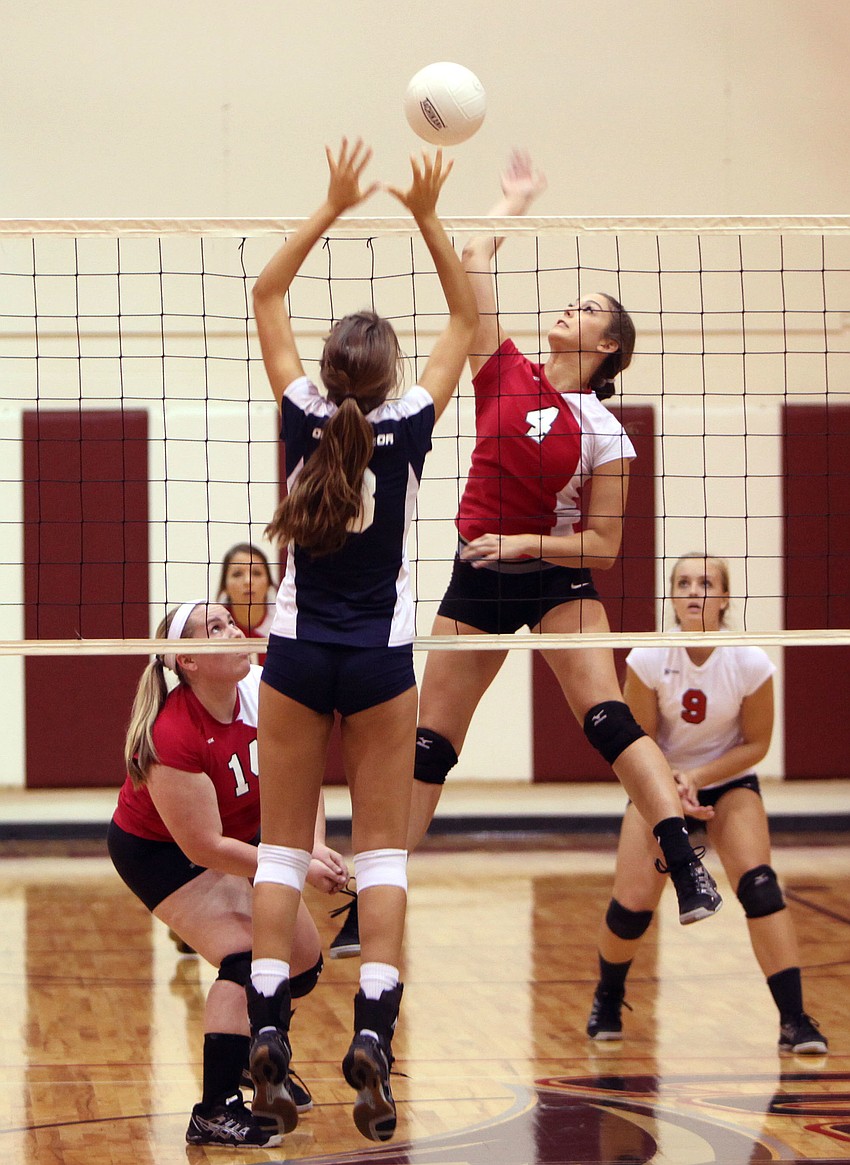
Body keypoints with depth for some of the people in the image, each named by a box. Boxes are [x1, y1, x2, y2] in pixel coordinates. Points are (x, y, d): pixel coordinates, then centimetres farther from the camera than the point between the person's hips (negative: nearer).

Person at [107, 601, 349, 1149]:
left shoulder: (265, 691, -18)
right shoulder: (174, 737, -36)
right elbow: (206, 847, -31)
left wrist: (313, 845, -28)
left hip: (241, 834, 7)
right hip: (159, 851, -7)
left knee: (304, 958, 8)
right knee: (245, 955, -24)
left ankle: (253, 1053, 38)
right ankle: (214, 1113, -19)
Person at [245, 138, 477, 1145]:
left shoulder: (303, 419, -7)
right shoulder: (407, 429, -8)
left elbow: (266, 295, 4)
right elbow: (465, 319, 4)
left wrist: (333, 207, 4)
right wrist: (426, 218, 1)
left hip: (298, 655, 1)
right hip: (381, 658, -1)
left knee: (283, 849, 5)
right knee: (381, 850, 3)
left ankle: (268, 1036, -5)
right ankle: (372, 1035, -10)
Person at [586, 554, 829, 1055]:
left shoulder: (751, 664, -20)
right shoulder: (648, 660, -20)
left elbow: (756, 744, -10)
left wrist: (697, 777, -22)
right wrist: (670, 789, -27)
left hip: (730, 781, 0)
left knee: (758, 883, -25)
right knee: (631, 904, -11)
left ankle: (794, 1019, -22)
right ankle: (608, 1000, 21)